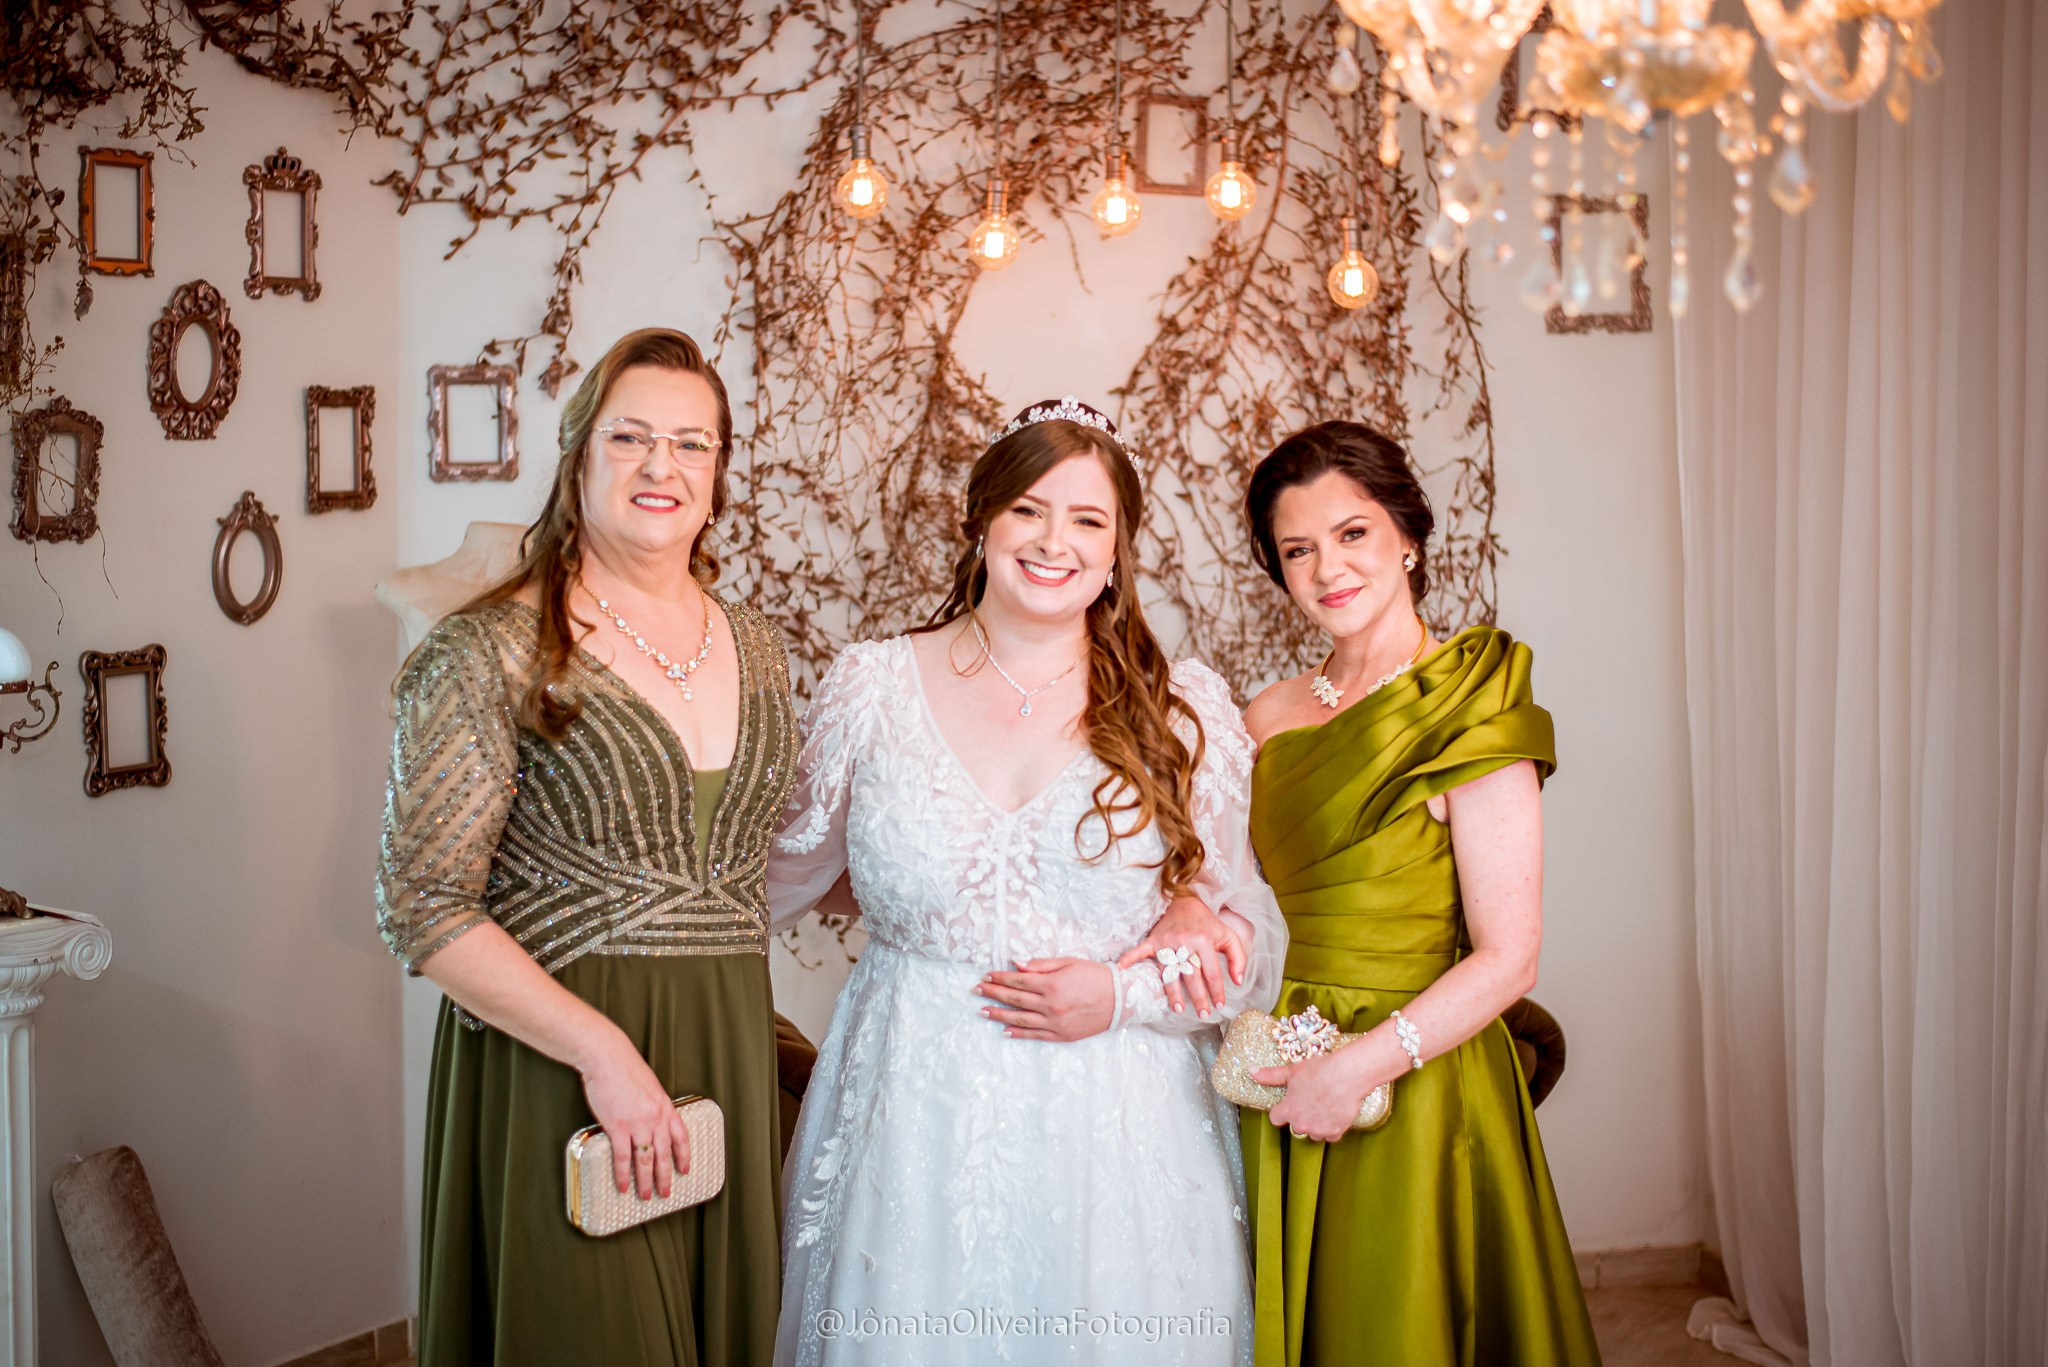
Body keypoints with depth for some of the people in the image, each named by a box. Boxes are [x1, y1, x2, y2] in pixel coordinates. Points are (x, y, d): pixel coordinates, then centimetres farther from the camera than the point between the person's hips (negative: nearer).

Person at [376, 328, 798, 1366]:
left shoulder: (756, 649, 9)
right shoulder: (496, 653, -9)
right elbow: (424, 906, -14)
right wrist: (601, 1048, -20)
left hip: (728, 1057, 6)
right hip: (555, 1064, -5)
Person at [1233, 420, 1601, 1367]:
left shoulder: (1467, 714, -11)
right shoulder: (1269, 717, 7)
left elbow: (1507, 959, -14)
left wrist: (1358, 1067, -20)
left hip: (1415, 1095, -5)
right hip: (1281, 1094, 5)